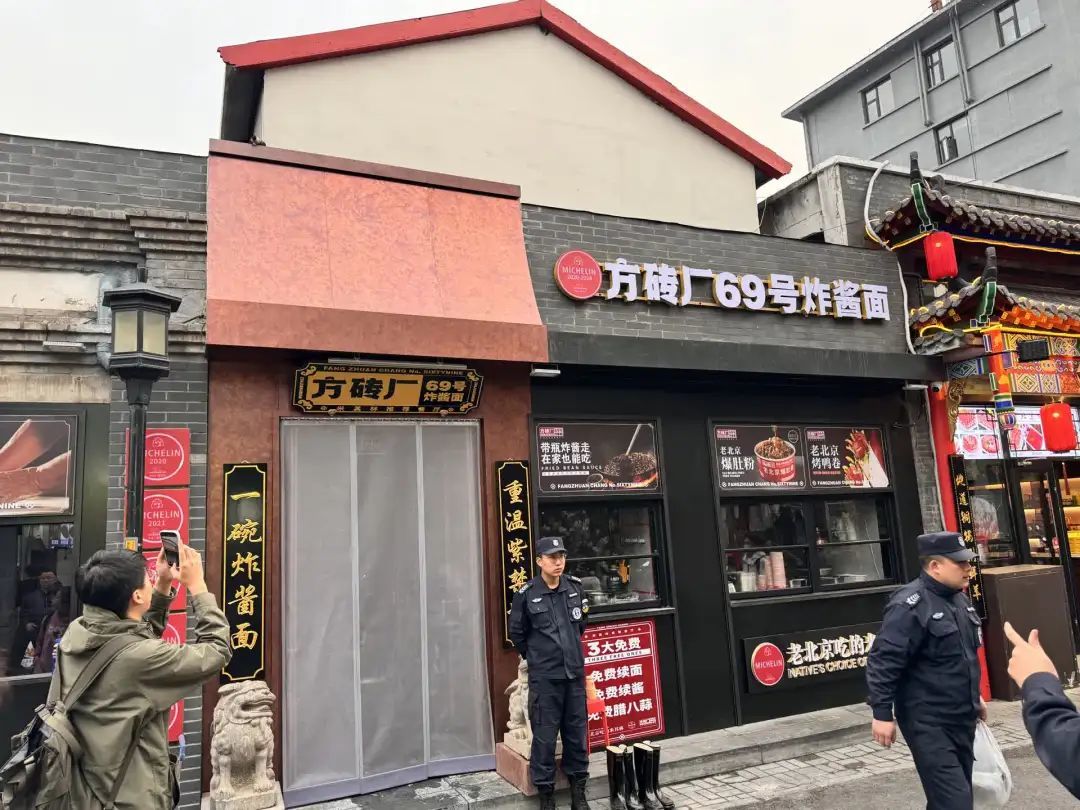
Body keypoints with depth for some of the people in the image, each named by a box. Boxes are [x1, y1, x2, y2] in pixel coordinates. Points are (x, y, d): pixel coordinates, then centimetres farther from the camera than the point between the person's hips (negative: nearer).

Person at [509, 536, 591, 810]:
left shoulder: (575, 587, 1)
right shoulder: (526, 594, -11)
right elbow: (517, 633, 2)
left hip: (575, 672, 4)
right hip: (544, 677, -4)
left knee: (577, 733, 12)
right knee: (545, 736, 2)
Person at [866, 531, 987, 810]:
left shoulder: (958, 598, 10)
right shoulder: (911, 605, -20)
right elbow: (883, 661, -23)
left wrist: (974, 696, 27)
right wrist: (882, 714, -23)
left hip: (961, 717, 9)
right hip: (928, 722, -9)